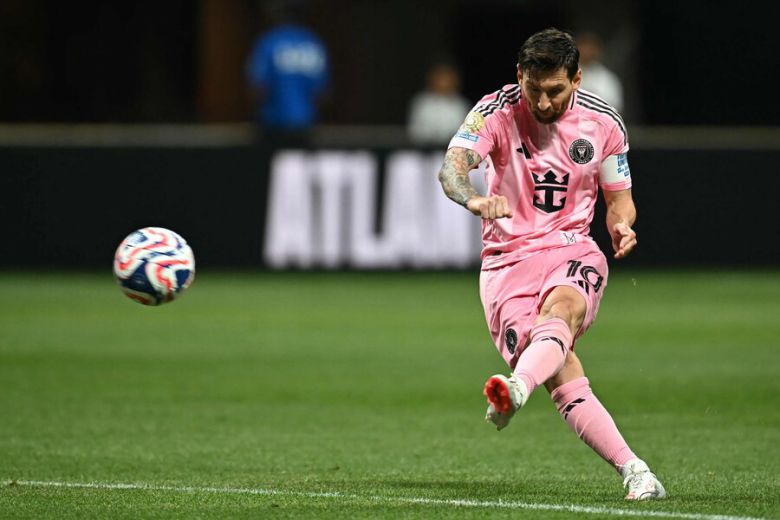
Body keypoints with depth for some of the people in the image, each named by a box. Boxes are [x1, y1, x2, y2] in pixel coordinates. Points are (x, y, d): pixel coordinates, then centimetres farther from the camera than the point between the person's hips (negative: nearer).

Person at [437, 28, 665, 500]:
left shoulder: (603, 122, 2)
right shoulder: (497, 112, -5)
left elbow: (618, 196, 15)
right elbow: (453, 165, -22)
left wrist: (622, 225, -10)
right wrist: (474, 199, -45)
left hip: (573, 250, 1)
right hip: (508, 257, -1)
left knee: (561, 309, -37)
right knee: (564, 381, -20)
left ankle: (516, 390, -64)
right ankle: (634, 471, -16)